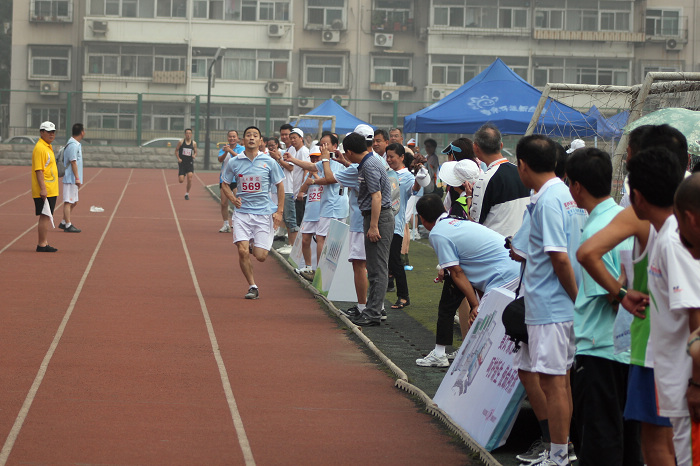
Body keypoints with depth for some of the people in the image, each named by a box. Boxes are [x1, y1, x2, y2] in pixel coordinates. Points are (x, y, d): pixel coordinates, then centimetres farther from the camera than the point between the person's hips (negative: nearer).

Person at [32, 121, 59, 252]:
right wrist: (43, 188, -24)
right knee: (45, 217, -8)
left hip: (51, 191, 10)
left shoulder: (48, 147, 17)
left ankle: (45, 243, 15)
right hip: (44, 191, -10)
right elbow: (39, 170, -19)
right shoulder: (40, 148, -13)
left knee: (47, 217, 11)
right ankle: (42, 245, -5)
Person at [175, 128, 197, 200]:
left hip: (190, 163, 1)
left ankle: (187, 193, 4)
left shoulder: (194, 143, 2)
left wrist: (194, 156, -10)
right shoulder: (181, 142, -3)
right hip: (182, 163, -1)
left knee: (189, 179, -14)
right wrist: (178, 158, -9)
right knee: (181, 180, -6)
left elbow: (195, 152, 13)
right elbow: (176, 150, 5)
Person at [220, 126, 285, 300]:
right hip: (242, 212, 0)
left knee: (260, 256, -3)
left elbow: (280, 186, 8)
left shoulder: (269, 162, 1)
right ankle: (252, 287, 3)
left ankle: (254, 247, 34)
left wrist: (279, 211, 0)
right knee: (243, 251, -13)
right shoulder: (233, 162, 3)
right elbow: (225, 184, 14)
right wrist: (233, 198, -6)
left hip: (264, 212, 0)